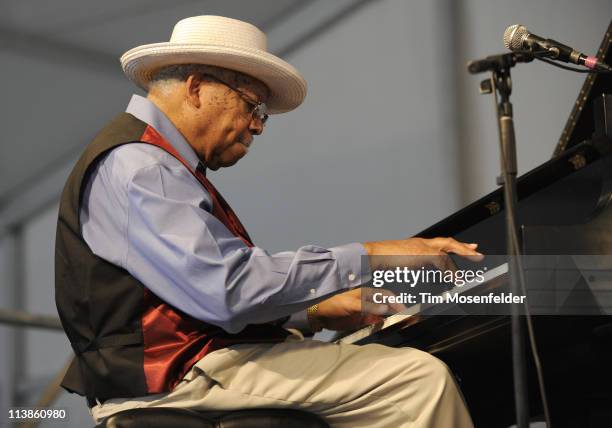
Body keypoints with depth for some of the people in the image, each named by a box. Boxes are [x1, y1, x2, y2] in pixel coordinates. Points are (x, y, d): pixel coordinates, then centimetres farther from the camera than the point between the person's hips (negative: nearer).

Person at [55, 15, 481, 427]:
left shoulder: (164, 164, 21)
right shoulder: (137, 167, -13)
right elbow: (229, 288, -25)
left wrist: (315, 312, 10)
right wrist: (367, 259, -21)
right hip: (183, 379, -11)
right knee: (421, 379, -18)